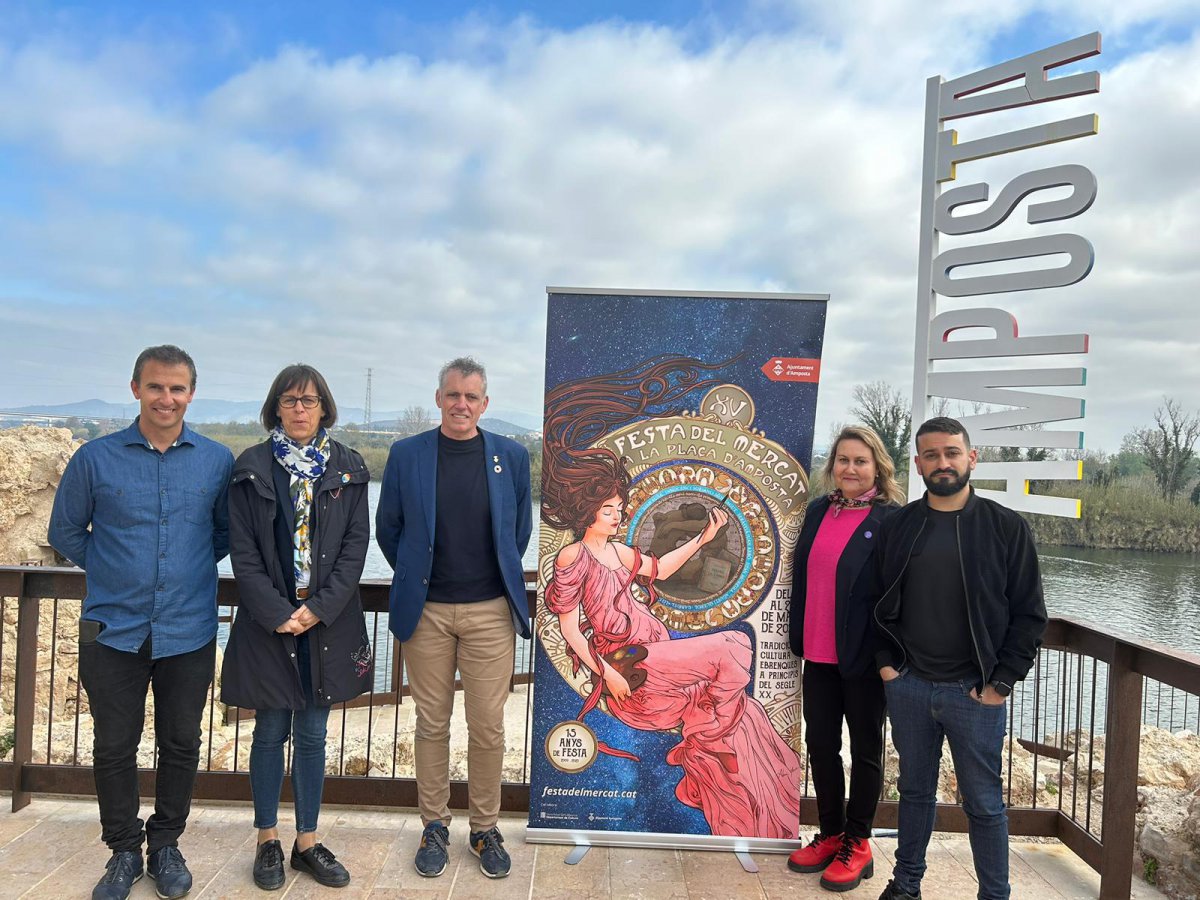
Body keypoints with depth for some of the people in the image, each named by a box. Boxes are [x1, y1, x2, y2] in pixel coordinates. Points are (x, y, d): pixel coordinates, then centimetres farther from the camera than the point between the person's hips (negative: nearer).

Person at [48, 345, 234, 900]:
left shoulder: (217, 461, -3)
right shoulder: (95, 458, -4)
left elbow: (228, 529, 13)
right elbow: (66, 532, 9)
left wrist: (193, 566, 7)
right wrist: (112, 571, 7)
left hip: (189, 632, 0)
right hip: (113, 631, 0)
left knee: (181, 745, 11)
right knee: (113, 747, 10)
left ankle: (166, 845, 30)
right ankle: (124, 850, 29)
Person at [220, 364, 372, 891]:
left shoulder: (347, 468, 3)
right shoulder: (252, 469, 0)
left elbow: (356, 544, -1)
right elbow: (243, 552, -4)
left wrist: (320, 608, -11)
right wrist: (276, 613, -13)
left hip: (328, 622, 1)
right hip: (268, 621, -1)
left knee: (312, 735, 11)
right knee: (270, 733, 10)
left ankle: (308, 842, 24)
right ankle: (268, 841, 27)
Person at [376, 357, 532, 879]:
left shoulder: (512, 456, 1)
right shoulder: (406, 455, -1)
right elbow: (388, 528, 9)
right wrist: (414, 579, 11)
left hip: (491, 611, 0)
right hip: (426, 611, 0)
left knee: (487, 727, 6)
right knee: (431, 724, 11)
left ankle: (485, 829, 24)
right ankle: (434, 826, 27)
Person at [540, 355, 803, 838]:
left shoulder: (617, 550, 12)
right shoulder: (573, 555, -12)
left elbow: (659, 569, 26)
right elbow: (569, 626, -13)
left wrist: (704, 536, 19)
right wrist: (606, 672, -17)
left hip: (654, 649, 8)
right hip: (627, 662, -8)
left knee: (741, 709, 2)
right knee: (733, 646, -14)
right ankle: (706, 740, 3)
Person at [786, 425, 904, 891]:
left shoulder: (891, 520, -10)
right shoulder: (818, 511, 7)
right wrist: (798, 637, 12)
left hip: (862, 656, -5)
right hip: (818, 654, 6)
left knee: (865, 749, 11)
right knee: (820, 743, 14)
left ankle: (857, 844, 25)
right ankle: (830, 835, 31)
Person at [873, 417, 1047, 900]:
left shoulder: (1006, 527, -4)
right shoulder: (897, 527, 3)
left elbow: (1029, 613, -3)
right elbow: (878, 602, 10)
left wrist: (1001, 682, -7)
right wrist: (885, 661, 1)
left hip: (974, 692, -2)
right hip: (907, 686, 3)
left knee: (984, 803, 9)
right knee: (915, 791, 17)